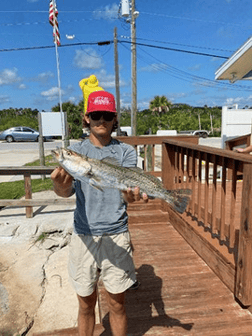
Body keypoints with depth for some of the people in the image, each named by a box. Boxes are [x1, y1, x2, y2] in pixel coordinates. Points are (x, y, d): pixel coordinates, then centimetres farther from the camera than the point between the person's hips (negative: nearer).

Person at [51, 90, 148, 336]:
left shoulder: (126, 151, 0)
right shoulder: (75, 150, 1)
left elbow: (128, 190, -11)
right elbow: (67, 191, -13)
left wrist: (131, 194, -35)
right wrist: (60, 187, -37)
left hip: (116, 235, 0)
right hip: (83, 235, 1)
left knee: (117, 304, 13)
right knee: (86, 304, 15)